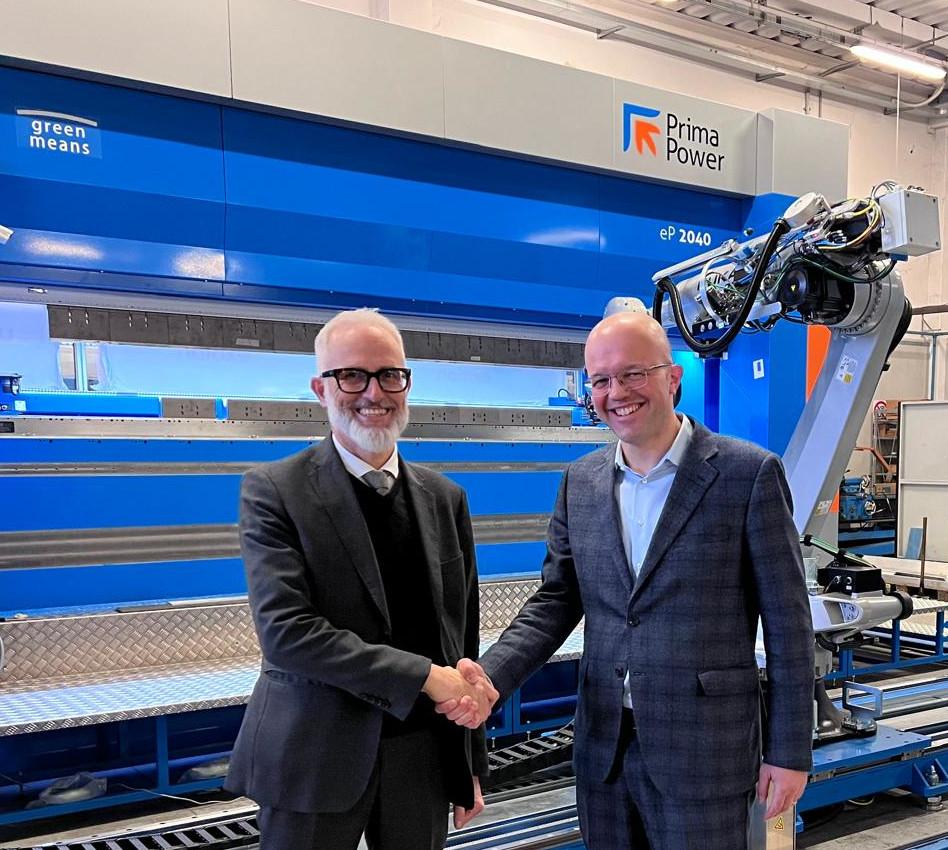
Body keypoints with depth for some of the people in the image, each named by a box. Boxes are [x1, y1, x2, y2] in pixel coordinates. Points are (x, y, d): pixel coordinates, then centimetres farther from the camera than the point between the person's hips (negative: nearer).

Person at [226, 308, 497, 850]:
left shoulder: (445, 499, 6)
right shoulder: (274, 490, -7)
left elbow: (462, 640, 9)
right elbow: (285, 631, -18)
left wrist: (471, 767, 10)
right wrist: (425, 677, -21)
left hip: (423, 757, 4)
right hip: (314, 759, -3)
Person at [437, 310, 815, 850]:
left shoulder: (750, 474, -9)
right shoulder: (581, 482, 5)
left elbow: (787, 622, -7)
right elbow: (556, 602, 7)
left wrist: (790, 752, -6)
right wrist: (489, 677, -9)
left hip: (705, 750, -4)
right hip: (602, 746, 5)